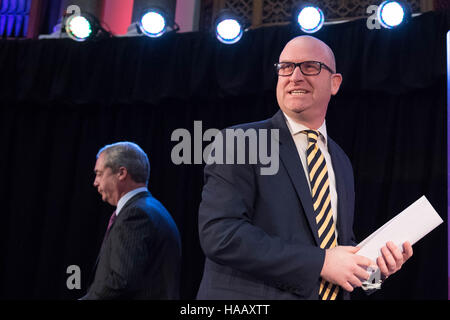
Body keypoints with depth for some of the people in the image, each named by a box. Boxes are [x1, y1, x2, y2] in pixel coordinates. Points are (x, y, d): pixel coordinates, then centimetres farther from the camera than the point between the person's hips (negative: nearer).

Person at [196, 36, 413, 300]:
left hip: (334, 292, 6)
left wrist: (371, 262, -4)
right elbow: (219, 234, -22)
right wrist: (321, 262, -22)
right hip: (253, 295, -6)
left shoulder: (342, 162, 10)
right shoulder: (239, 143, -11)